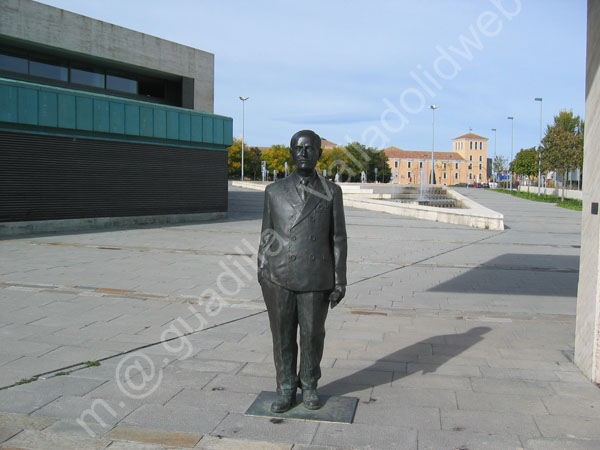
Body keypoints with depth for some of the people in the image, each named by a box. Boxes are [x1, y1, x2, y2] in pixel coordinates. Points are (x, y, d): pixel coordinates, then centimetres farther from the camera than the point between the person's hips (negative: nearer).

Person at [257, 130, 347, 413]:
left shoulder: (332, 192, 1)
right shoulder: (274, 191, 4)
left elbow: (338, 239, 1)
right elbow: (267, 237, 7)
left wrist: (340, 280, -4)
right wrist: (262, 276, 5)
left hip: (316, 280, -1)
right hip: (278, 279, 1)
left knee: (312, 336, 10)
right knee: (282, 337, 9)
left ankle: (309, 386, 32)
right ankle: (286, 390, 26)